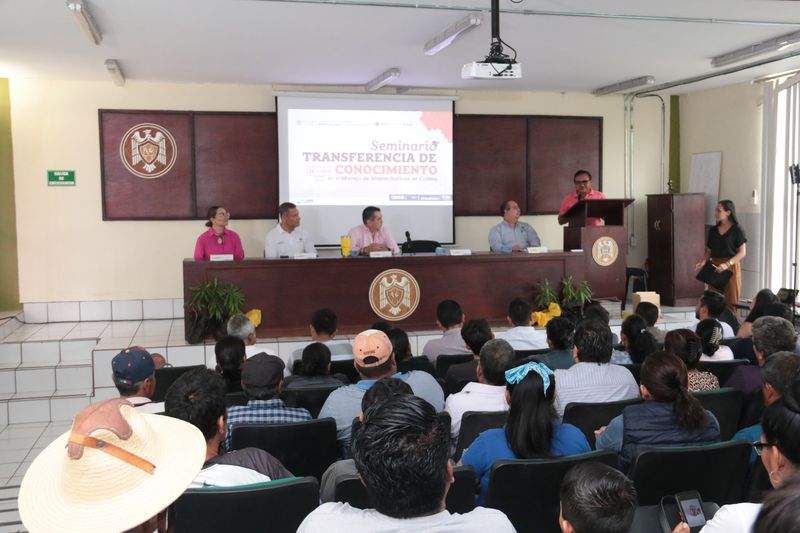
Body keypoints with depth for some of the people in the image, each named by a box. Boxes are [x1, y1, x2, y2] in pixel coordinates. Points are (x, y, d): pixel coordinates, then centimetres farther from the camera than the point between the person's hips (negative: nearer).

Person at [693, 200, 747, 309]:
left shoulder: (737, 230, -4)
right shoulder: (713, 230, 11)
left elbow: (742, 252, -8)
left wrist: (727, 264, -20)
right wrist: (703, 261, -6)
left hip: (731, 268, -5)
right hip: (715, 268, 5)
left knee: (731, 301, -2)